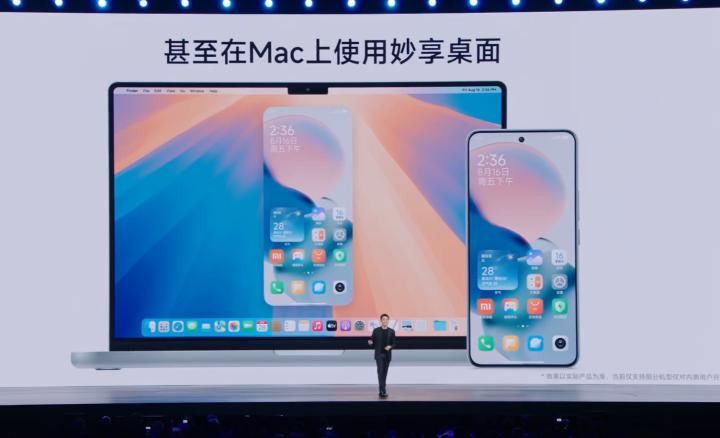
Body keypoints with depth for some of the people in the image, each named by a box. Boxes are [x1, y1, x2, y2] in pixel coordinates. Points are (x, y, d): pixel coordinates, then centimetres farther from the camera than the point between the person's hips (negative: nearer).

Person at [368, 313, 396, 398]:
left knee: (384, 372, 9)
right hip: (379, 354, -2)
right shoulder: (376, 330, -1)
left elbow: (394, 344, 4)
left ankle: (382, 391, 19)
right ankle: (383, 391, -16)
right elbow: (373, 343, 3)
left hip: (387, 355, 2)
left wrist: (390, 347, -17)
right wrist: (370, 343, -20)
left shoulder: (391, 331, 2)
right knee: (380, 371, -12)